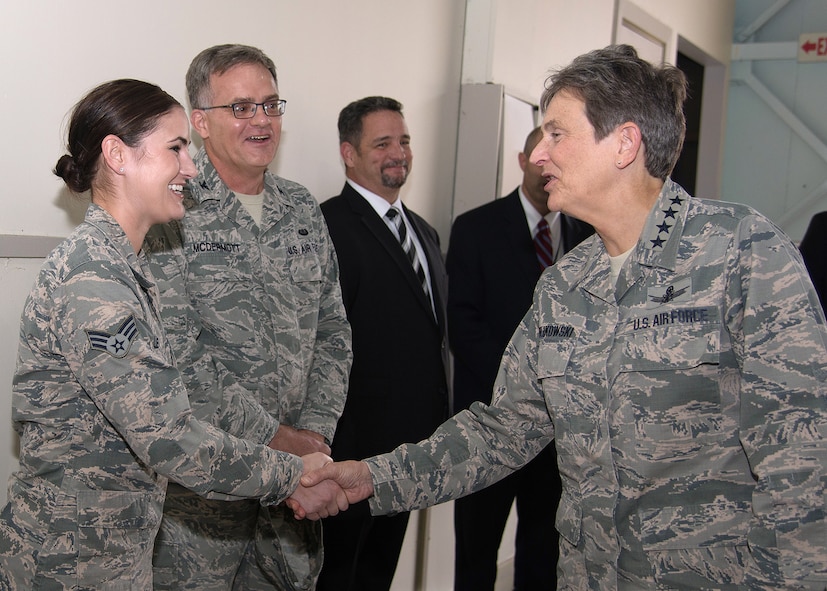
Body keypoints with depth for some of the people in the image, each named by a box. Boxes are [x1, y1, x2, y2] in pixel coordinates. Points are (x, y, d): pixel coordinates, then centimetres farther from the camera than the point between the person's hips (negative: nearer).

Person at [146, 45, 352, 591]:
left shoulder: (303, 209, 9)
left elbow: (333, 331, 10)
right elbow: (177, 350, -16)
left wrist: (315, 433, -2)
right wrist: (273, 437, -15)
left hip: (296, 459, 5)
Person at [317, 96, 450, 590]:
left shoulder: (424, 231, 13)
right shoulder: (330, 226, -15)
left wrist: (438, 419, 13)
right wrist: (335, 437, -20)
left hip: (414, 440, 8)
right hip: (355, 441, -8)